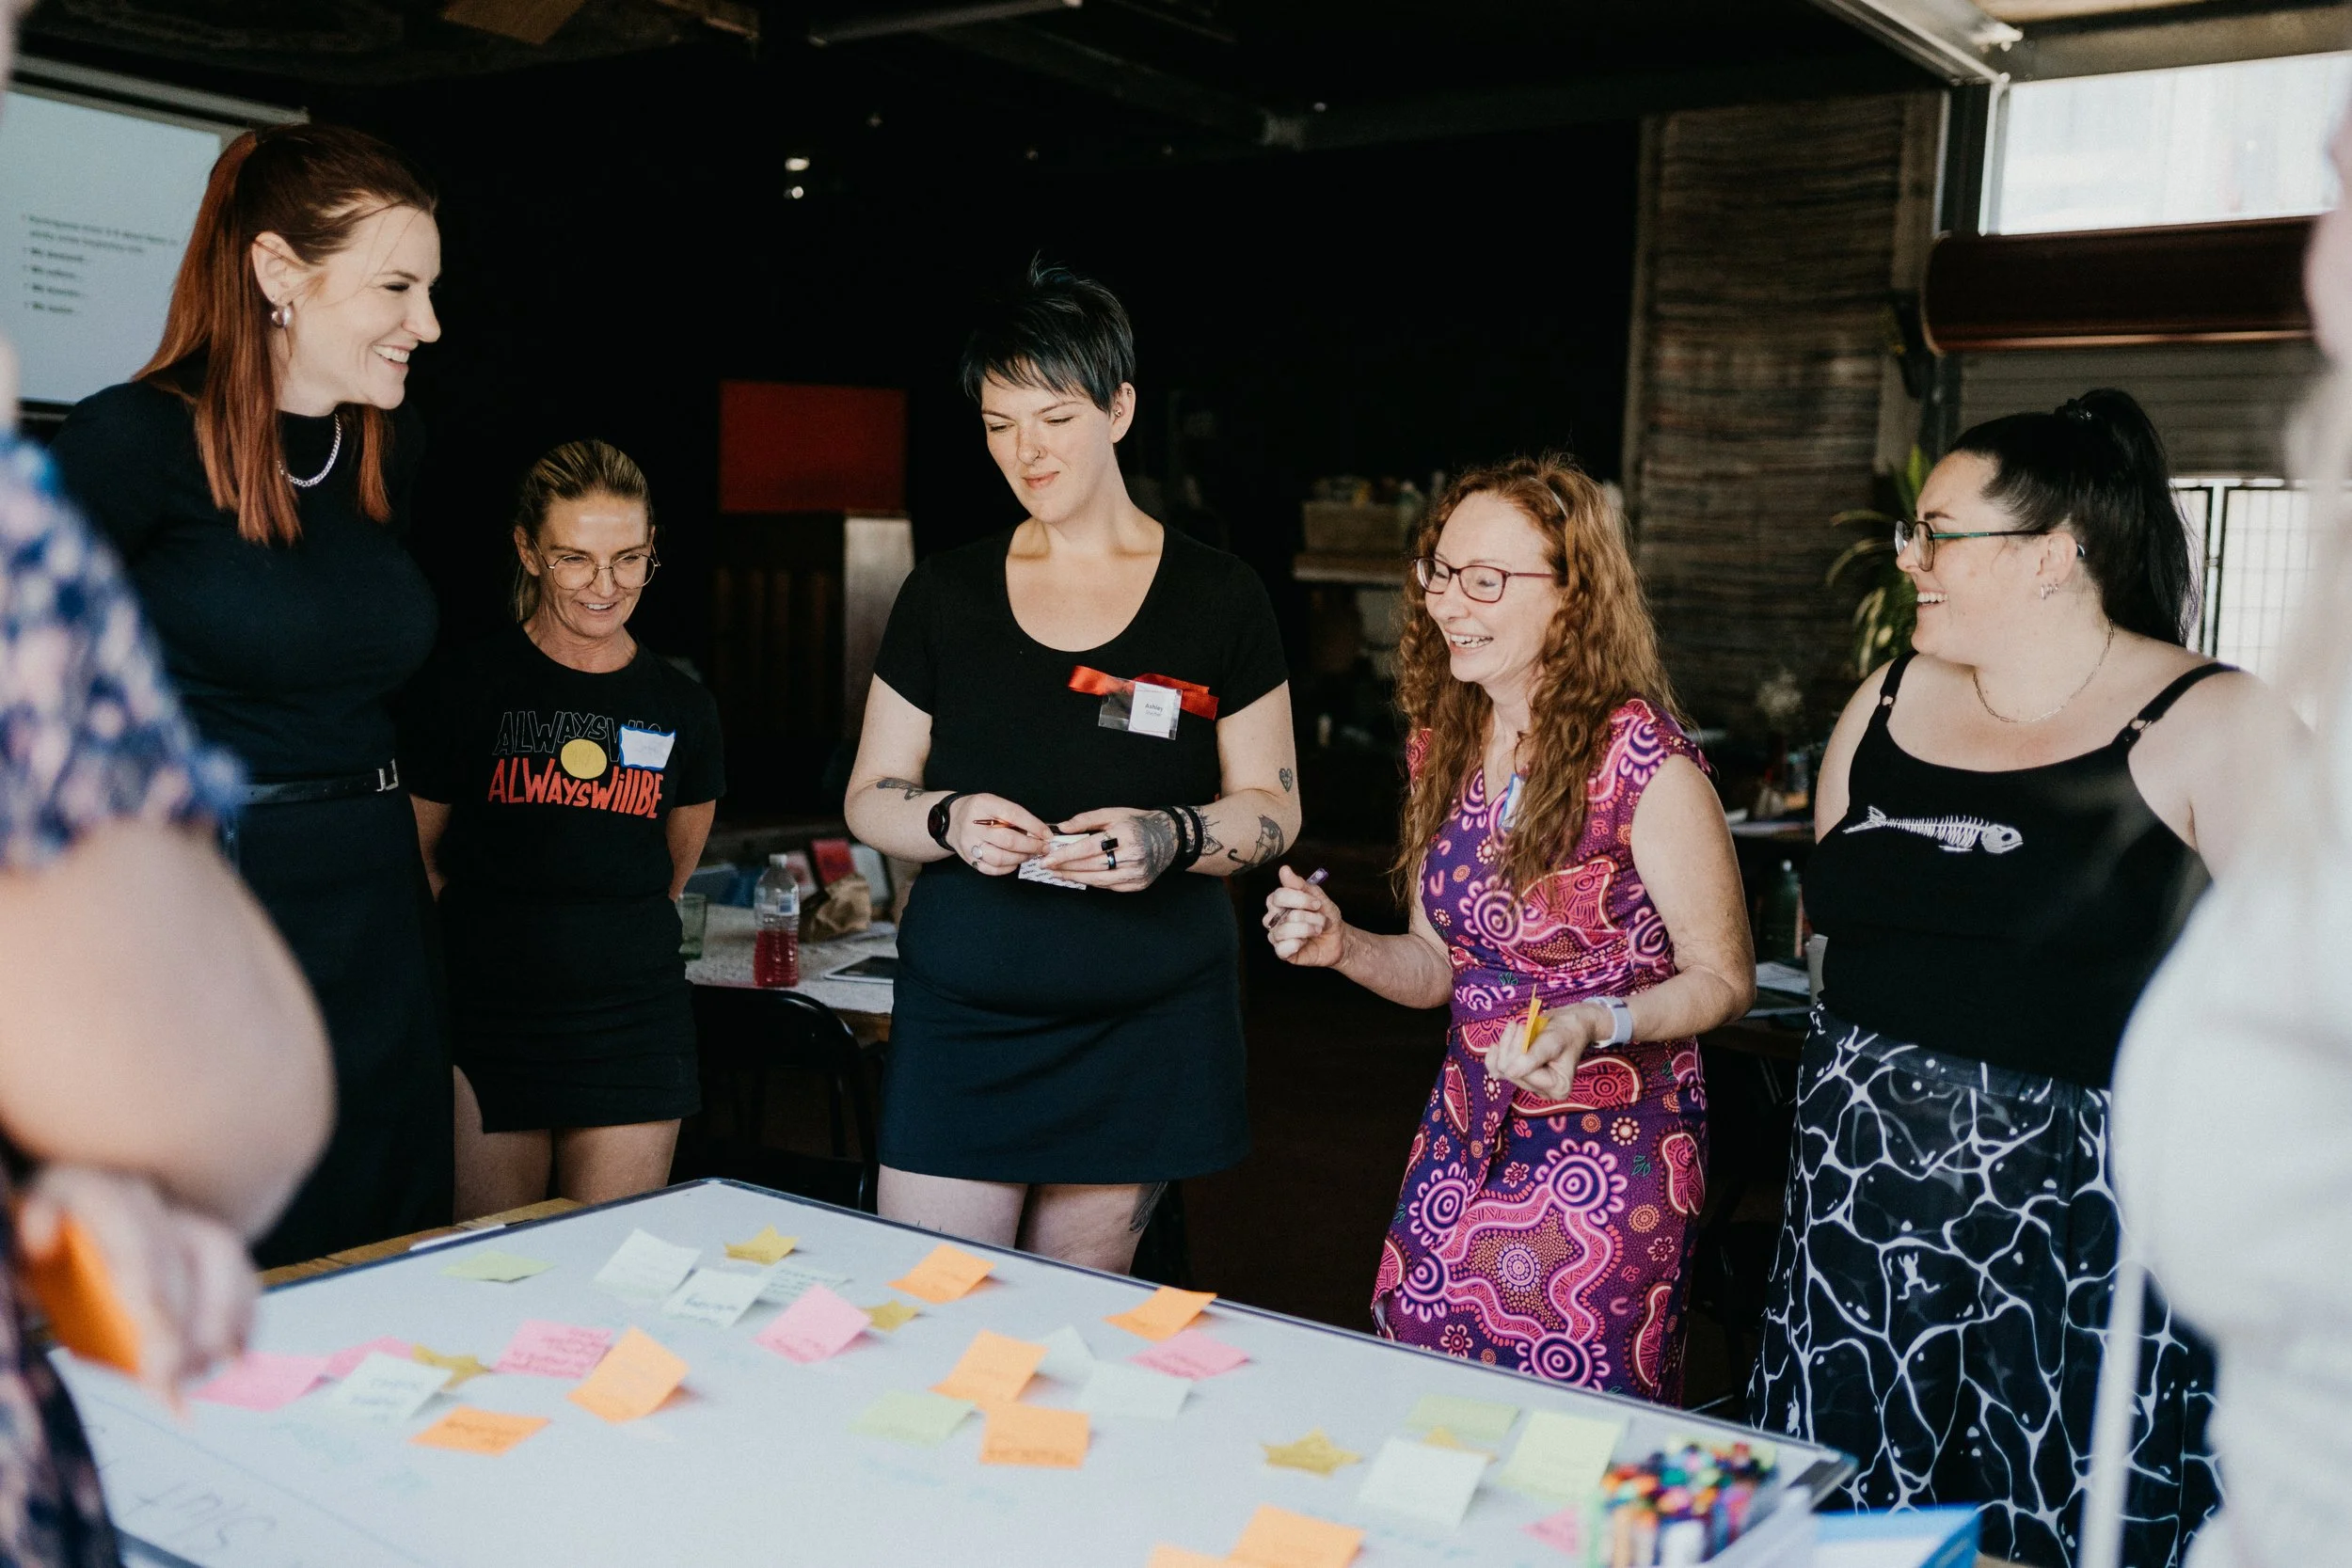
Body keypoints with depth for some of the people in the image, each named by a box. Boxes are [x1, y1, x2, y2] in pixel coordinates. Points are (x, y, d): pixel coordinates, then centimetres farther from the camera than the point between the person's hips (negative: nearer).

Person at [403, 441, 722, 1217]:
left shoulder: (682, 709, 7)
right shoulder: (465, 687, -2)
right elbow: (416, 857, 7)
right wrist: (501, 931, 7)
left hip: (634, 1022, 3)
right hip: (487, 1015, -2)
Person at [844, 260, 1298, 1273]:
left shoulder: (1217, 599, 3)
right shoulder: (944, 596, 7)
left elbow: (1274, 807, 5)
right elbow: (870, 799, 9)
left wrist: (1172, 837, -16)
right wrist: (951, 820, -12)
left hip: (1146, 1026, -1)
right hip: (961, 1012, 1)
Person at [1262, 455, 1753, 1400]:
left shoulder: (1641, 761, -18)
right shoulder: (1443, 740, 3)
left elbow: (1722, 978, -10)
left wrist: (1598, 1022, -28)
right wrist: (1342, 948, -8)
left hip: (1608, 1158, -6)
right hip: (1465, 1136, 6)